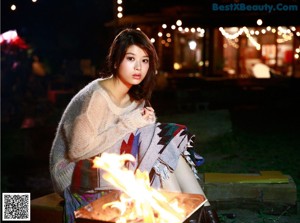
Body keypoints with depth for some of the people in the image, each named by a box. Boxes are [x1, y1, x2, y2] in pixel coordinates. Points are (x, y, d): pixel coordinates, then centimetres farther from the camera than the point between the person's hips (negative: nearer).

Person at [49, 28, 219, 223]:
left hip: (109, 166, 7)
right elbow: (78, 151, -23)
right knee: (158, 142, -21)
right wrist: (128, 124, -23)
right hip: (77, 175, -7)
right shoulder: (97, 96, -20)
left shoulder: (135, 97, 4)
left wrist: (146, 122, -14)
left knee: (172, 140, -8)